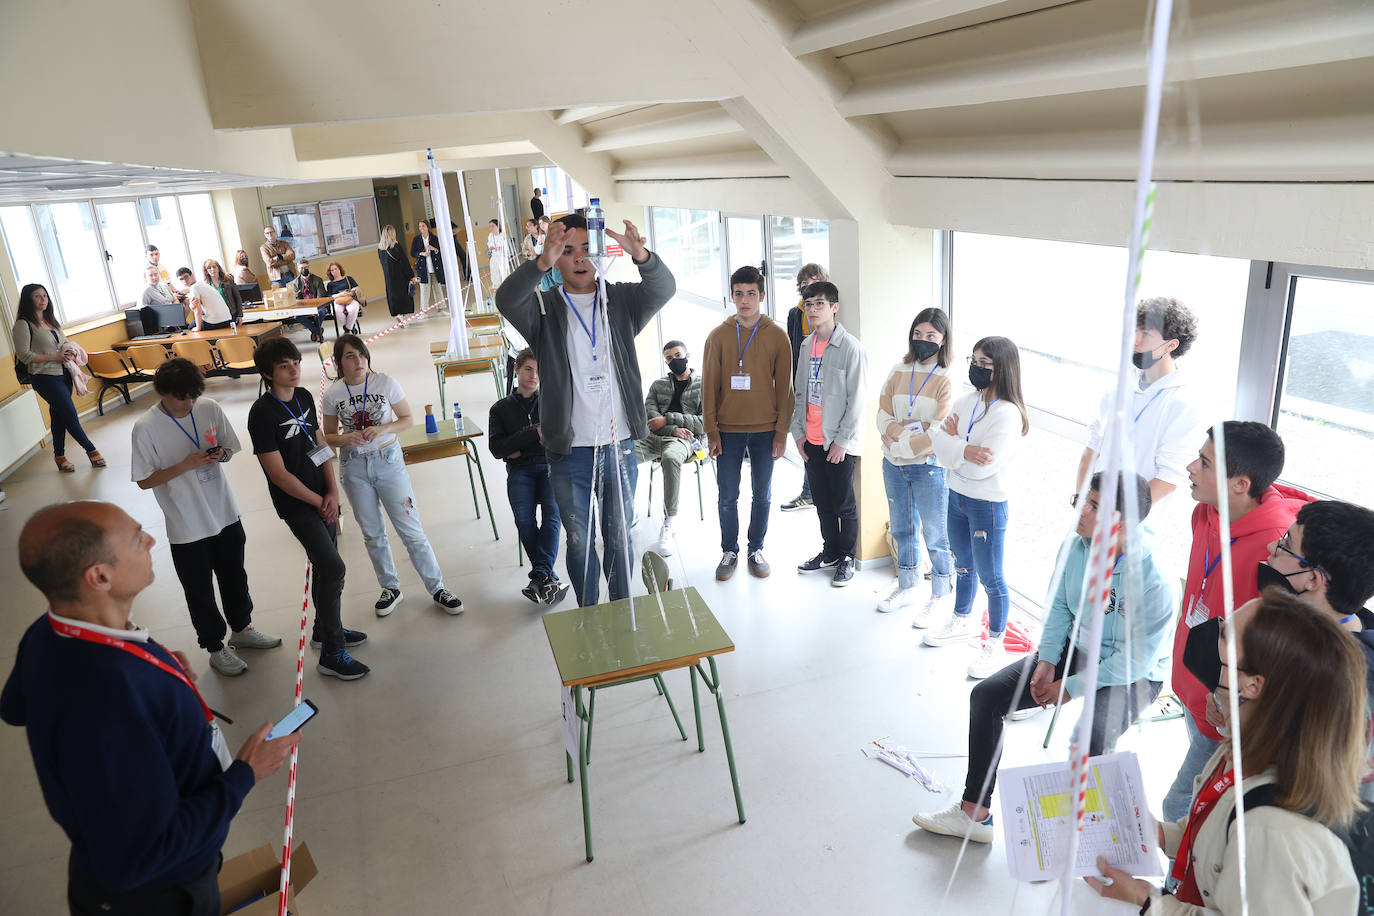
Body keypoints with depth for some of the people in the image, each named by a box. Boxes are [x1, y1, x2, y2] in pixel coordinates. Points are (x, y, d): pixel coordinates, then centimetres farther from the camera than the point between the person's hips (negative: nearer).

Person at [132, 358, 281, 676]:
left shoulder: (209, 408, -7)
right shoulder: (146, 428, -17)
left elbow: (230, 447, 6)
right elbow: (145, 481, -12)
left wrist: (220, 454, -17)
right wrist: (185, 465, -25)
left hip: (225, 513, 4)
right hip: (187, 527, -4)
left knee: (235, 577, 22)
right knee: (200, 592, 12)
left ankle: (241, 629, 45)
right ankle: (215, 648, 32)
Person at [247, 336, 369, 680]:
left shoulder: (304, 397, 4)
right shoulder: (262, 413, -18)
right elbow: (278, 474, -18)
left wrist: (332, 492, -1)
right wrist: (319, 502, -11)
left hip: (322, 497, 8)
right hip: (296, 504, -7)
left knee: (324, 566, 17)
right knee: (333, 568, -11)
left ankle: (326, 630, 37)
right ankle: (332, 654, -1)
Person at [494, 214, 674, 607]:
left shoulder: (621, 300, 1)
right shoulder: (544, 308, -2)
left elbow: (664, 289, -18)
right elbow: (506, 300, -24)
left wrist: (642, 257, -42)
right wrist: (542, 262, -44)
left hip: (619, 445, 1)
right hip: (569, 451, -1)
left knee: (619, 538, 17)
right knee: (580, 542, 13)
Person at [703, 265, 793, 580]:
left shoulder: (777, 336, 1)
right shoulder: (718, 335, 1)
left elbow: (784, 387, 2)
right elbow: (709, 386, 1)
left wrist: (782, 432, -3)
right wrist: (711, 431, -4)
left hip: (765, 430, 0)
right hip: (728, 430, 0)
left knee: (762, 495, 9)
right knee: (727, 496, 5)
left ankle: (756, 549, 25)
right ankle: (729, 551, 22)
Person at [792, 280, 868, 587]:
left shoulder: (851, 348, -13)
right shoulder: (807, 345, 9)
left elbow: (856, 400, -14)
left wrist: (842, 441, -14)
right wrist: (798, 431, 7)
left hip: (840, 443, -6)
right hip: (811, 440, 7)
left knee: (844, 504, 6)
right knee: (822, 501, 17)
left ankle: (846, 558, 21)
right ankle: (830, 552, 32)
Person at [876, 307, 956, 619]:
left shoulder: (947, 380, -10)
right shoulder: (899, 372, 5)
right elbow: (883, 418, 1)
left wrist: (900, 445, -15)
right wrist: (910, 435, -15)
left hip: (929, 467, -5)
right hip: (894, 465, 5)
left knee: (935, 536, 6)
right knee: (902, 530, 18)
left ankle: (939, 599, 22)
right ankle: (906, 588, 36)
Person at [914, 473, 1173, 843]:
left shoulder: (1155, 582, -29)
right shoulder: (1073, 547, -12)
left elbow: (1134, 661, -23)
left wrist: (1072, 686, -18)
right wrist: (1046, 661, -7)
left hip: (1132, 675, -6)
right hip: (1074, 650, 6)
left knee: (1090, 743, -35)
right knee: (985, 696, -7)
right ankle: (974, 813, 4)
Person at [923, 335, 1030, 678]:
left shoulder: (1008, 413, -22)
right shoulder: (968, 400, 1)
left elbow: (980, 468, -27)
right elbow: (938, 440, -3)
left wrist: (954, 438, -12)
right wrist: (965, 449, -23)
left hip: (987, 505, -7)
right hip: (957, 496, 8)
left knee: (990, 578, 6)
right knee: (963, 566, 25)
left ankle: (995, 644, 24)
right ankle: (962, 621, 46)